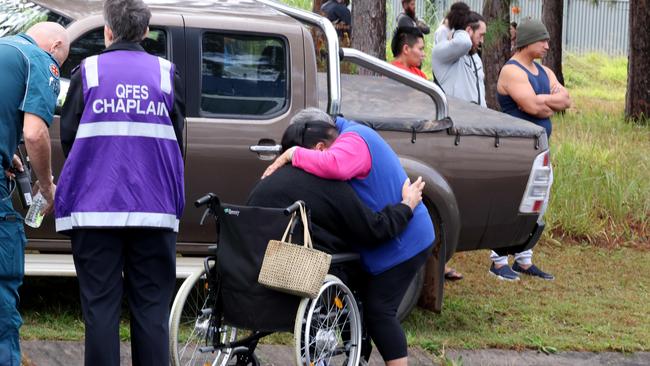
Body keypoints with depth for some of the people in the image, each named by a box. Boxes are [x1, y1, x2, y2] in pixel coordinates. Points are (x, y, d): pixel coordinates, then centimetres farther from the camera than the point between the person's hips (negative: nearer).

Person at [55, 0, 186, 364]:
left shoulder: (88, 72, 2)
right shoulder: (166, 74, 5)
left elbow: (68, 137, 6)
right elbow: (178, 140, 9)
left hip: (95, 208, -1)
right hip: (155, 210, 1)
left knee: (100, 304, 1)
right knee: (151, 307, 5)